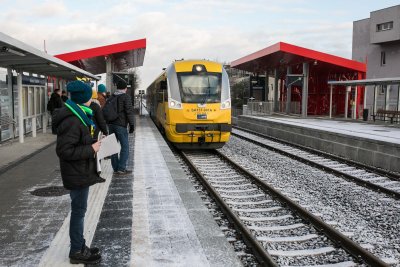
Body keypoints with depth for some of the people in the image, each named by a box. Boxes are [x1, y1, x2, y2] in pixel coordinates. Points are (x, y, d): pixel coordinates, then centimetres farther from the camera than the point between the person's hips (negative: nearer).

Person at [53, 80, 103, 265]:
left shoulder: (78, 116, 9)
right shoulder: (72, 121, -24)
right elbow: (64, 151, -27)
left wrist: (93, 143, 3)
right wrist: (91, 149, -23)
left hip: (82, 172, 10)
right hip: (77, 175, -10)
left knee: (79, 210, 17)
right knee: (79, 211, 2)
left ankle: (79, 246, 31)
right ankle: (77, 252, 16)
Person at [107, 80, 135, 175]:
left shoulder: (111, 97, 15)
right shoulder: (126, 97, -4)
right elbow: (129, 111, -11)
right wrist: (132, 124, -8)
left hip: (111, 124, 7)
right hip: (121, 125, -6)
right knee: (125, 146, -1)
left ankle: (115, 168, 11)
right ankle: (121, 168, -4)